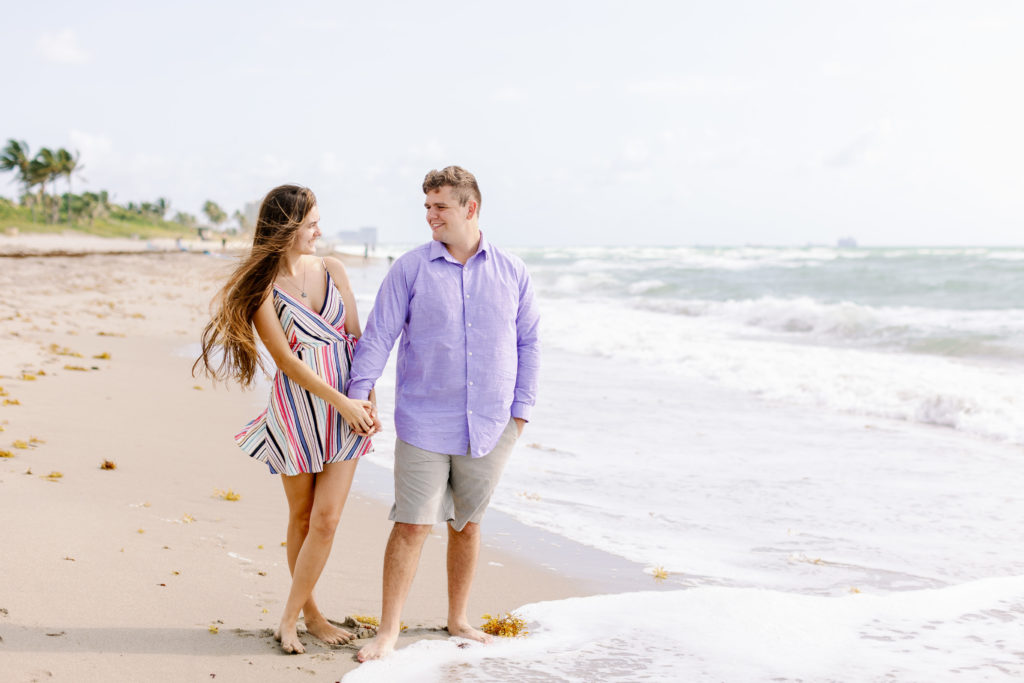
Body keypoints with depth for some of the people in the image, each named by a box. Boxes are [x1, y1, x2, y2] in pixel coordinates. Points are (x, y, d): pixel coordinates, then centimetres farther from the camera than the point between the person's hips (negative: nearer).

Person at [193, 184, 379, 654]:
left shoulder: (332, 271, 5)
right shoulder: (261, 286, -7)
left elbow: (356, 339, 7)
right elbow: (285, 359, -11)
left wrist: (369, 402, -1)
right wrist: (341, 402, -15)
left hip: (347, 411, 3)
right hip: (297, 409, -3)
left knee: (326, 518, -2)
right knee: (301, 516, 9)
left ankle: (290, 618, 9)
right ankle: (310, 611, 26)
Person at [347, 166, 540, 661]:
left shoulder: (511, 272, 5)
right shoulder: (410, 268, -1)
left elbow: (528, 342, 10)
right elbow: (378, 335, -1)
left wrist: (521, 408, 5)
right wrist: (357, 396, -9)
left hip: (489, 427, 2)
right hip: (424, 423, -2)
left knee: (467, 525, 13)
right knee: (412, 524, -3)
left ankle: (458, 621, 29)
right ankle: (388, 631, 8)